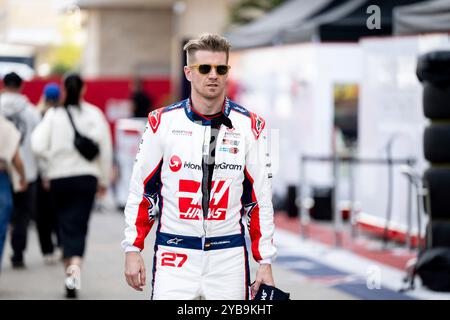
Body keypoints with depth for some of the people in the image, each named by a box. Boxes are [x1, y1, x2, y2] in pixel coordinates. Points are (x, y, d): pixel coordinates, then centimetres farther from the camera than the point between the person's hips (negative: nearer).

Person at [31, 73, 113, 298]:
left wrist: (53, 158, 8)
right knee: (79, 226, 2)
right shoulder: (94, 114, -2)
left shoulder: (53, 115, -5)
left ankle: (69, 268, 10)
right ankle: (75, 267, -19)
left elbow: (38, 146, -12)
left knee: (66, 224, 11)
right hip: (87, 177, 0)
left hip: (59, 177, 0)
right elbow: (105, 150, 0)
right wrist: (104, 180, 9)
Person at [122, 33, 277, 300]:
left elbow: (260, 199, 4)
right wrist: (133, 250, 2)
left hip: (229, 257, 1)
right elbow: (141, 190, 5)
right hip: (173, 256, -1)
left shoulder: (250, 126, 1)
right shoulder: (163, 122, 0)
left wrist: (265, 262, 2)